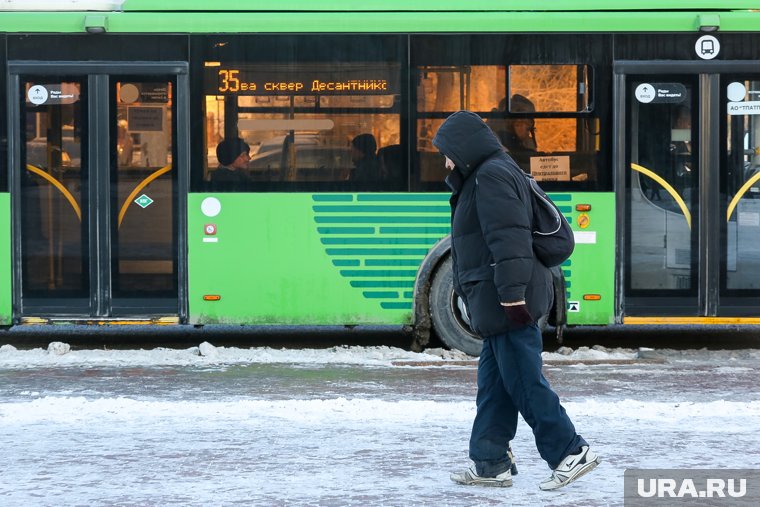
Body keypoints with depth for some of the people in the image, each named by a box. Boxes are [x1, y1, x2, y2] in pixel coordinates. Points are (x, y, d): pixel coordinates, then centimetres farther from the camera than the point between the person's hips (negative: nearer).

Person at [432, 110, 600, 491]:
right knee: (493, 384, 12)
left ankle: (571, 453, -5)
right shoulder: (486, 176, 22)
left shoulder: (491, 176, -12)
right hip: (499, 304, 11)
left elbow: (508, 239, -22)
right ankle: (489, 464, 16)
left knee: (524, 382, -8)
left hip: (507, 303, -11)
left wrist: (512, 293, -27)